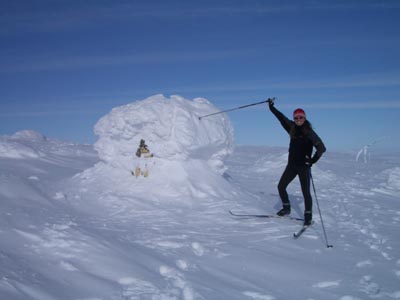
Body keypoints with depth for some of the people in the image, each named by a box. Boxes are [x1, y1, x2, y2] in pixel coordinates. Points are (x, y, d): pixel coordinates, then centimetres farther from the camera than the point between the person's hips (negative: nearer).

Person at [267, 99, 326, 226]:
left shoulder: (309, 132, -13)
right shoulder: (292, 128, 2)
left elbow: (321, 148, -15)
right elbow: (282, 118, 15)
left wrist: (312, 161, -20)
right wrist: (272, 108, 20)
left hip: (303, 166, -6)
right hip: (292, 164, 6)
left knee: (306, 192, -3)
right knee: (281, 186, 9)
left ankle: (308, 216, 10)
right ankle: (286, 208, 27)